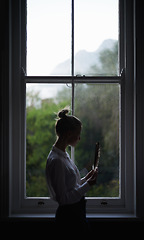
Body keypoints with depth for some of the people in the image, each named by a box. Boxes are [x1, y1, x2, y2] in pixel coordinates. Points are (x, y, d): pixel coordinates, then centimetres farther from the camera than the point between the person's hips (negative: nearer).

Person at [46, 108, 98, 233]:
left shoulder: (64, 154, 10)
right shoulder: (56, 160, -22)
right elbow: (63, 198, -22)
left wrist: (86, 178, 8)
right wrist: (87, 185, -20)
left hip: (76, 212, 10)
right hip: (69, 216, -10)